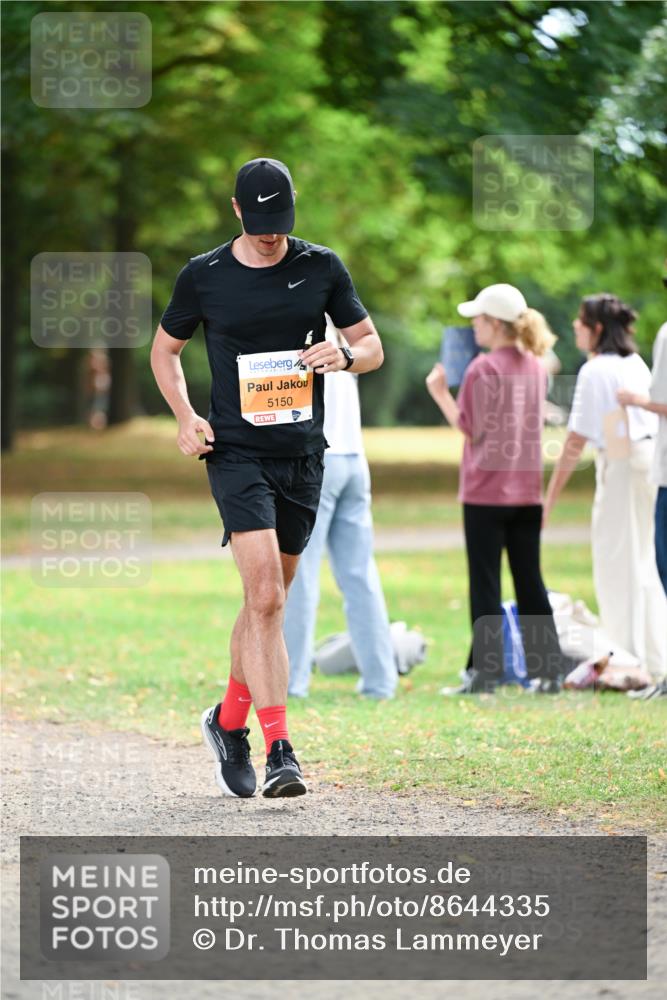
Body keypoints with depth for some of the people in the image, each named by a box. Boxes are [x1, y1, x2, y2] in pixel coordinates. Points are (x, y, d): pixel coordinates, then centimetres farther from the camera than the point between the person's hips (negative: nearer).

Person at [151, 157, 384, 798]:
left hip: (302, 456, 3)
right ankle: (279, 750, -21)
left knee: (269, 600, 12)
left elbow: (373, 347, 9)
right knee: (265, 596, -18)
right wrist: (185, 418, -3)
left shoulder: (322, 268, 3)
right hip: (236, 453, -3)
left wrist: (345, 355, -15)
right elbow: (164, 349, 13)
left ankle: (228, 721, 33)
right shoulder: (203, 277, -2)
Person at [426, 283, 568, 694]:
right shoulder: (536, 367, 7)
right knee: (530, 582, 10)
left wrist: (439, 392, 2)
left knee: (485, 583, -1)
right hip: (527, 490, 6)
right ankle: (549, 668, 8)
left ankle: (485, 670, -2)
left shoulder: (483, 369, -12)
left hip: (486, 491, -6)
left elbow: (468, 427, -9)